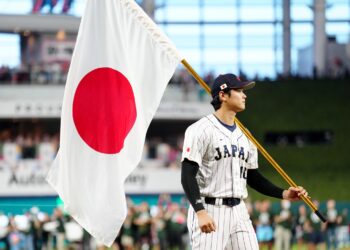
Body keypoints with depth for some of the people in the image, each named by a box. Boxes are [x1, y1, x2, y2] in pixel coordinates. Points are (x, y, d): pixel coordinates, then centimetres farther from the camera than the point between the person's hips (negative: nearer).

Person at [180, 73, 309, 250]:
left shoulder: (244, 135, 16)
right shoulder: (201, 130, -8)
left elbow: (252, 176, 22)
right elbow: (188, 175, -15)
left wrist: (283, 194, 9)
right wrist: (200, 212, -26)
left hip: (239, 213, 7)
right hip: (208, 211, -7)